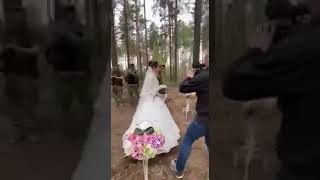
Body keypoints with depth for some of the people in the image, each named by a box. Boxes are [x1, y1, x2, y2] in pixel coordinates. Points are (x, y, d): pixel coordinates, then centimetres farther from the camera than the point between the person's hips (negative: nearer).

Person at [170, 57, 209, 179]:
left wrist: (189, 77, 2)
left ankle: (178, 170, 30)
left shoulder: (205, 76, -24)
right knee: (208, 143, 26)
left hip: (204, 118, -7)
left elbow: (183, 88, -15)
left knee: (187, 141, 14)